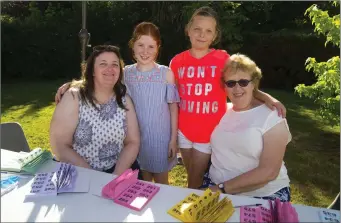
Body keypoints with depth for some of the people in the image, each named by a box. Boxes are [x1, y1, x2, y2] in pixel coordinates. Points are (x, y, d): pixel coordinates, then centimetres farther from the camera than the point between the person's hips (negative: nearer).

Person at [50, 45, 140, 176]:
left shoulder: (125, 100, 2)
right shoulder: (74, 98, -8)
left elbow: (133, 142, 0)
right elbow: (60, 146, -11)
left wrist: (117, 175, -14)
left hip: (118, 172, 3)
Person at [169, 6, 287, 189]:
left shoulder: (222, 59, -11)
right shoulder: (177, 61, -2)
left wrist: (266, 98, -26)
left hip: (210, 133, -3)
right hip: (184, 131, 3)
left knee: (195, 183, 9)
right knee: (193, 179, 22)